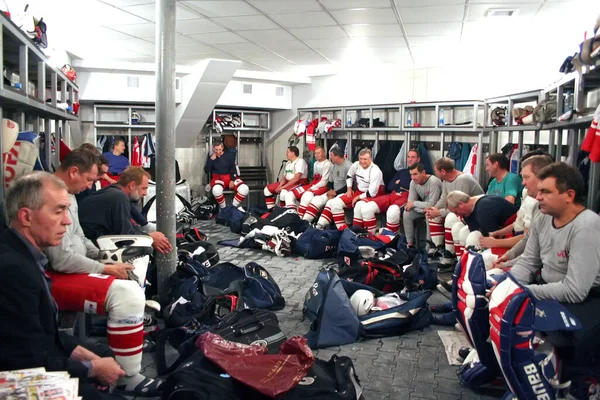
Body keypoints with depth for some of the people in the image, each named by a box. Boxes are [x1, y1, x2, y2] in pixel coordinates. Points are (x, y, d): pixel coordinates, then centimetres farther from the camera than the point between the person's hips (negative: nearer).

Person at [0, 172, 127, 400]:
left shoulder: (23, 254, -2)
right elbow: (34, 364, -24)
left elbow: (45, 328, 5)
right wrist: (93, 368, -12)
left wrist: (85, 355, -3)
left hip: (40, 357, 9)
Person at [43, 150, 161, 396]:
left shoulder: (68, 195, 11)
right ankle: (129, 378, -17)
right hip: (54, 278, -11)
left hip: (68, 271, 11)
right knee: (128, 294, -26)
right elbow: (62, 259, -26)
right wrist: (105, 269, -15)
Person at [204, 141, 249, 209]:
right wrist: (211, 160, -13)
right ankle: (223, 208, -16)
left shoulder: (229, 156, 5)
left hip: (229, 177, 1)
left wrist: (232, 180, -10)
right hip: (218, 178, -1)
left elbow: (233, 169, 4)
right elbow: (206, 171, -2)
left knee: (245, 189, -25)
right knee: (216, 189, -40)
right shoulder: (211, 158, 7)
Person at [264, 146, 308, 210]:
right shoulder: (288, 163, 16)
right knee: (267, 189, 1)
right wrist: (280, 186, -5)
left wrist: (284, 186, -21)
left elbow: (296, 178, -22)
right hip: (288, 182, 10)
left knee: (284, 192, -37)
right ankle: (271, 210, 4)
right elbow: (284, 177, 15)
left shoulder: (300, 161, -13)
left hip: (299, 183, -9)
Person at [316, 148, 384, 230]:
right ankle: (320, 226, 0)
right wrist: (349, 189, 9)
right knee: (332, 202, 0)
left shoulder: (375, 171, -23)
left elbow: (372, 193, -25)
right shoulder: (356, 165, -3)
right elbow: (349, 175, 19)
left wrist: (358, 197, -14)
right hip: (358, 191, 8)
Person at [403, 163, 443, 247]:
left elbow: (432, 205, -32)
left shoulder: (433, 182, -29)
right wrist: (423, 209, -26)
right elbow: (410, 203, -9)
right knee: (407, 214, -14)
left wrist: (414, 203, -23)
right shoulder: (413, 182, -9)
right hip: (424, 208, 6)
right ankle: (410, 243, -4)